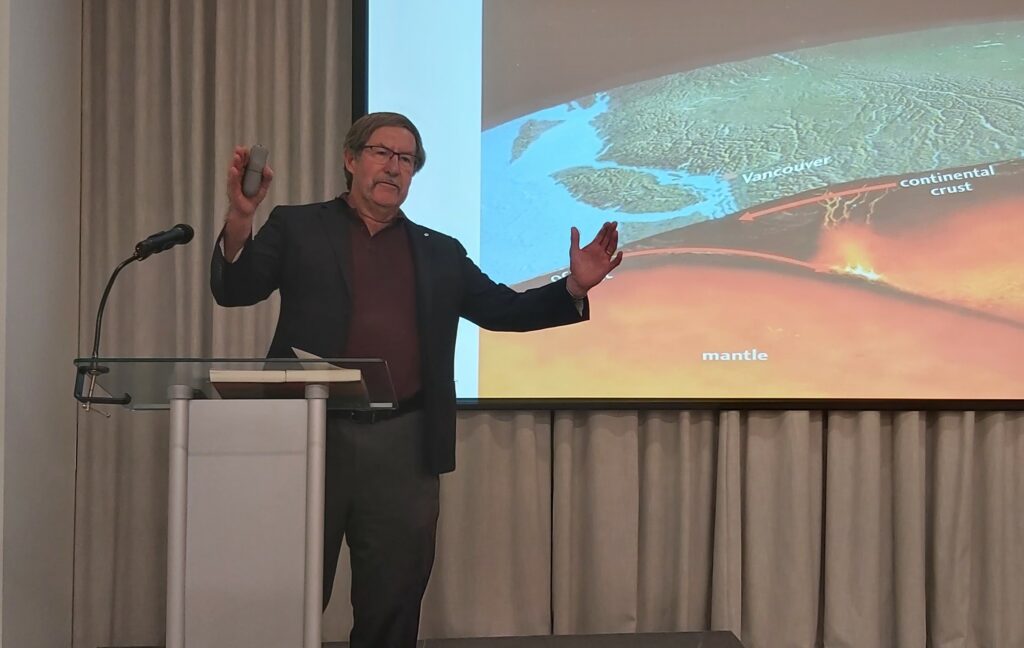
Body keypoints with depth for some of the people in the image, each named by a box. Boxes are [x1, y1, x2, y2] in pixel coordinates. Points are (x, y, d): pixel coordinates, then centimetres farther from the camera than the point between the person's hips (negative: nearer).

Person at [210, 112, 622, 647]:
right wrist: (239, 219, -21)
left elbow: (506, 310, 11)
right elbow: (234, 291, -2)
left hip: (404, 447, 2)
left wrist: (575, 287, -5)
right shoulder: (297, 228, 7)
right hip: (312, 437, -2)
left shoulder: (441, 253, 15)